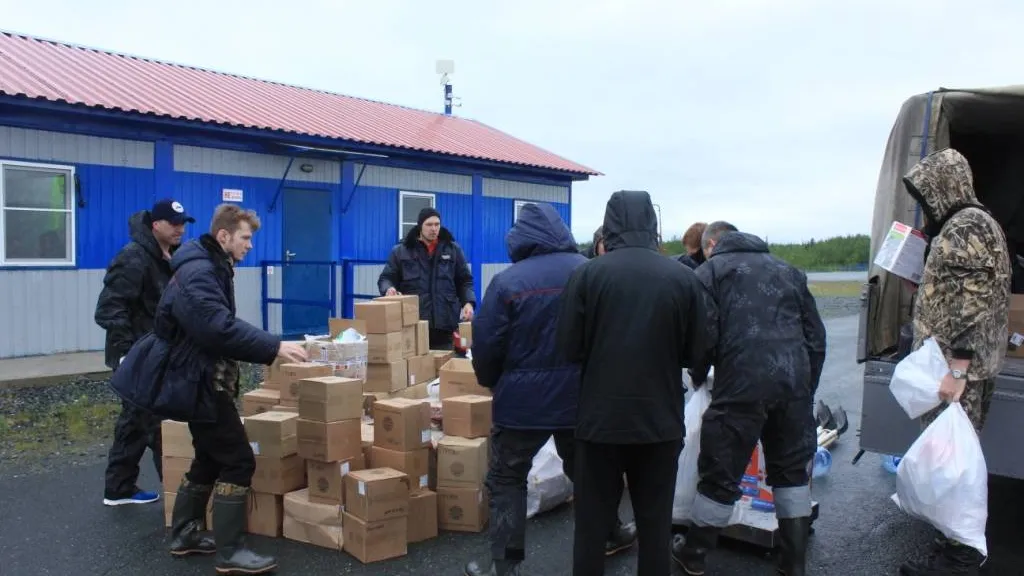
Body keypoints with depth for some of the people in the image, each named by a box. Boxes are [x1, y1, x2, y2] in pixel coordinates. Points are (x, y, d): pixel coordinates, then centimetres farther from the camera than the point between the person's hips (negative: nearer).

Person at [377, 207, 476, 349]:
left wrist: (468, 302, -3)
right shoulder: (401, 251, 8)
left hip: (446, 323, 1)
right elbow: (385, 278, 9)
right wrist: (389, 289, -14)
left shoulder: (453, 249, 12)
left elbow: (464, 281, 14)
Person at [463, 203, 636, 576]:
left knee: (506, 479, 11)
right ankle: (611, 534, 40)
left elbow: (486, 344, -11)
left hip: (524, 399, -4)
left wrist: (492, 382, 9)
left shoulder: (507, 281, -13)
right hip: (582, 395, 4)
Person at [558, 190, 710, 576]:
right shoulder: (684, 277, -4)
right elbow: (696, 353, 1)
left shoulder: (587, 273, -9)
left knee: (592, 522, 11)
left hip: (601, 417, -1)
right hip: (661, 419, 2)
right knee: (656, 522, 14)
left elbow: (570, 348, -7)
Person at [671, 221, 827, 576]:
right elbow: (816, 335, 19)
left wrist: (698, 377, 12)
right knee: (793, 470, 17)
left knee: (720, 472, 7)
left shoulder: (711, 270, 7)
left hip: (742, 383, -5)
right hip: (794, 382, 5)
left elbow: (704, 333, -4)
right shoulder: (787, 270, 23)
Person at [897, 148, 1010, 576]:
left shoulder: (968, 226, -15)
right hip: (951, 363, 10)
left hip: (957, 368, -10)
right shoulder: (963, 226, 17)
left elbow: (974, 303, -22)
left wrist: (957, 370, -25)